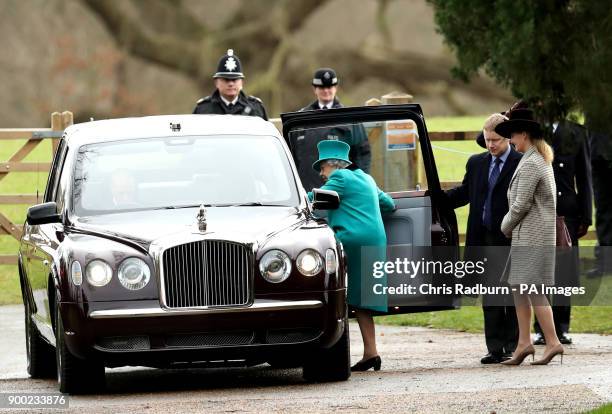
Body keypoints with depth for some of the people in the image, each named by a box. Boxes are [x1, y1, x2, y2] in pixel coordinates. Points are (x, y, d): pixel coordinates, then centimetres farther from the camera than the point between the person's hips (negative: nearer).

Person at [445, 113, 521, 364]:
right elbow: (465, 193, 21)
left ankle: (513, 347, 10)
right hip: (485, 239, 5)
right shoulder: (476, 163, 11)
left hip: (512, 240, -5)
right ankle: (495, 349, 8)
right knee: (490, 296, 5)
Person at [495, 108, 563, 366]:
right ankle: (524, 343, 10)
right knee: (518, 287, 10)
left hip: (531, 237, -10)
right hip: (528, 236, 10)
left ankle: (552, 342, -9)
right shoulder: (542, 161, 17)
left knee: (532, 290, -10)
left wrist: (506, 226, 0)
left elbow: (521, 204, -18)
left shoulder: (530, 164, -15)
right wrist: (511, 226, 16)